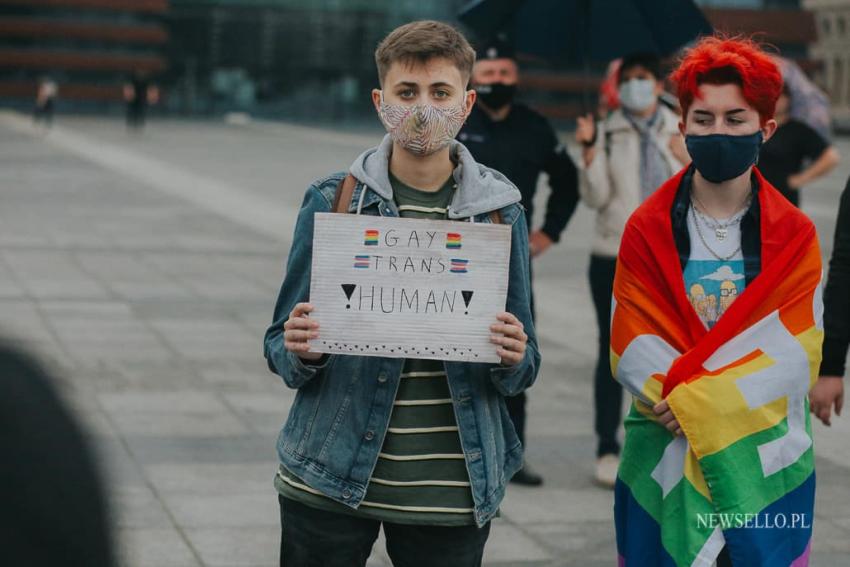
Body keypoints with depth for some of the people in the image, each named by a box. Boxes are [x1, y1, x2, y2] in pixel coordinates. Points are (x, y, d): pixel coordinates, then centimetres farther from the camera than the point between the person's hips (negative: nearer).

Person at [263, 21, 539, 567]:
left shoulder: (501, 210, 2)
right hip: (331, 480, 0)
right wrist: (299, 351, -18)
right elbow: (282, 350, 4)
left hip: (454, 489, 1)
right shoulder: (331, 202, 0)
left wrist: (514, 360, -15)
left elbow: (521, 371, 7)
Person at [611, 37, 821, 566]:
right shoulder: (647, 229, 1)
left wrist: (697, 398, -19)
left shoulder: (795, 236, 2)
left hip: (765, 460, 0)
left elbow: (791, 351, -8)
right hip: (667, 459, 0)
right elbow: (634, 348, -5)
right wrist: (681, 399, -22)